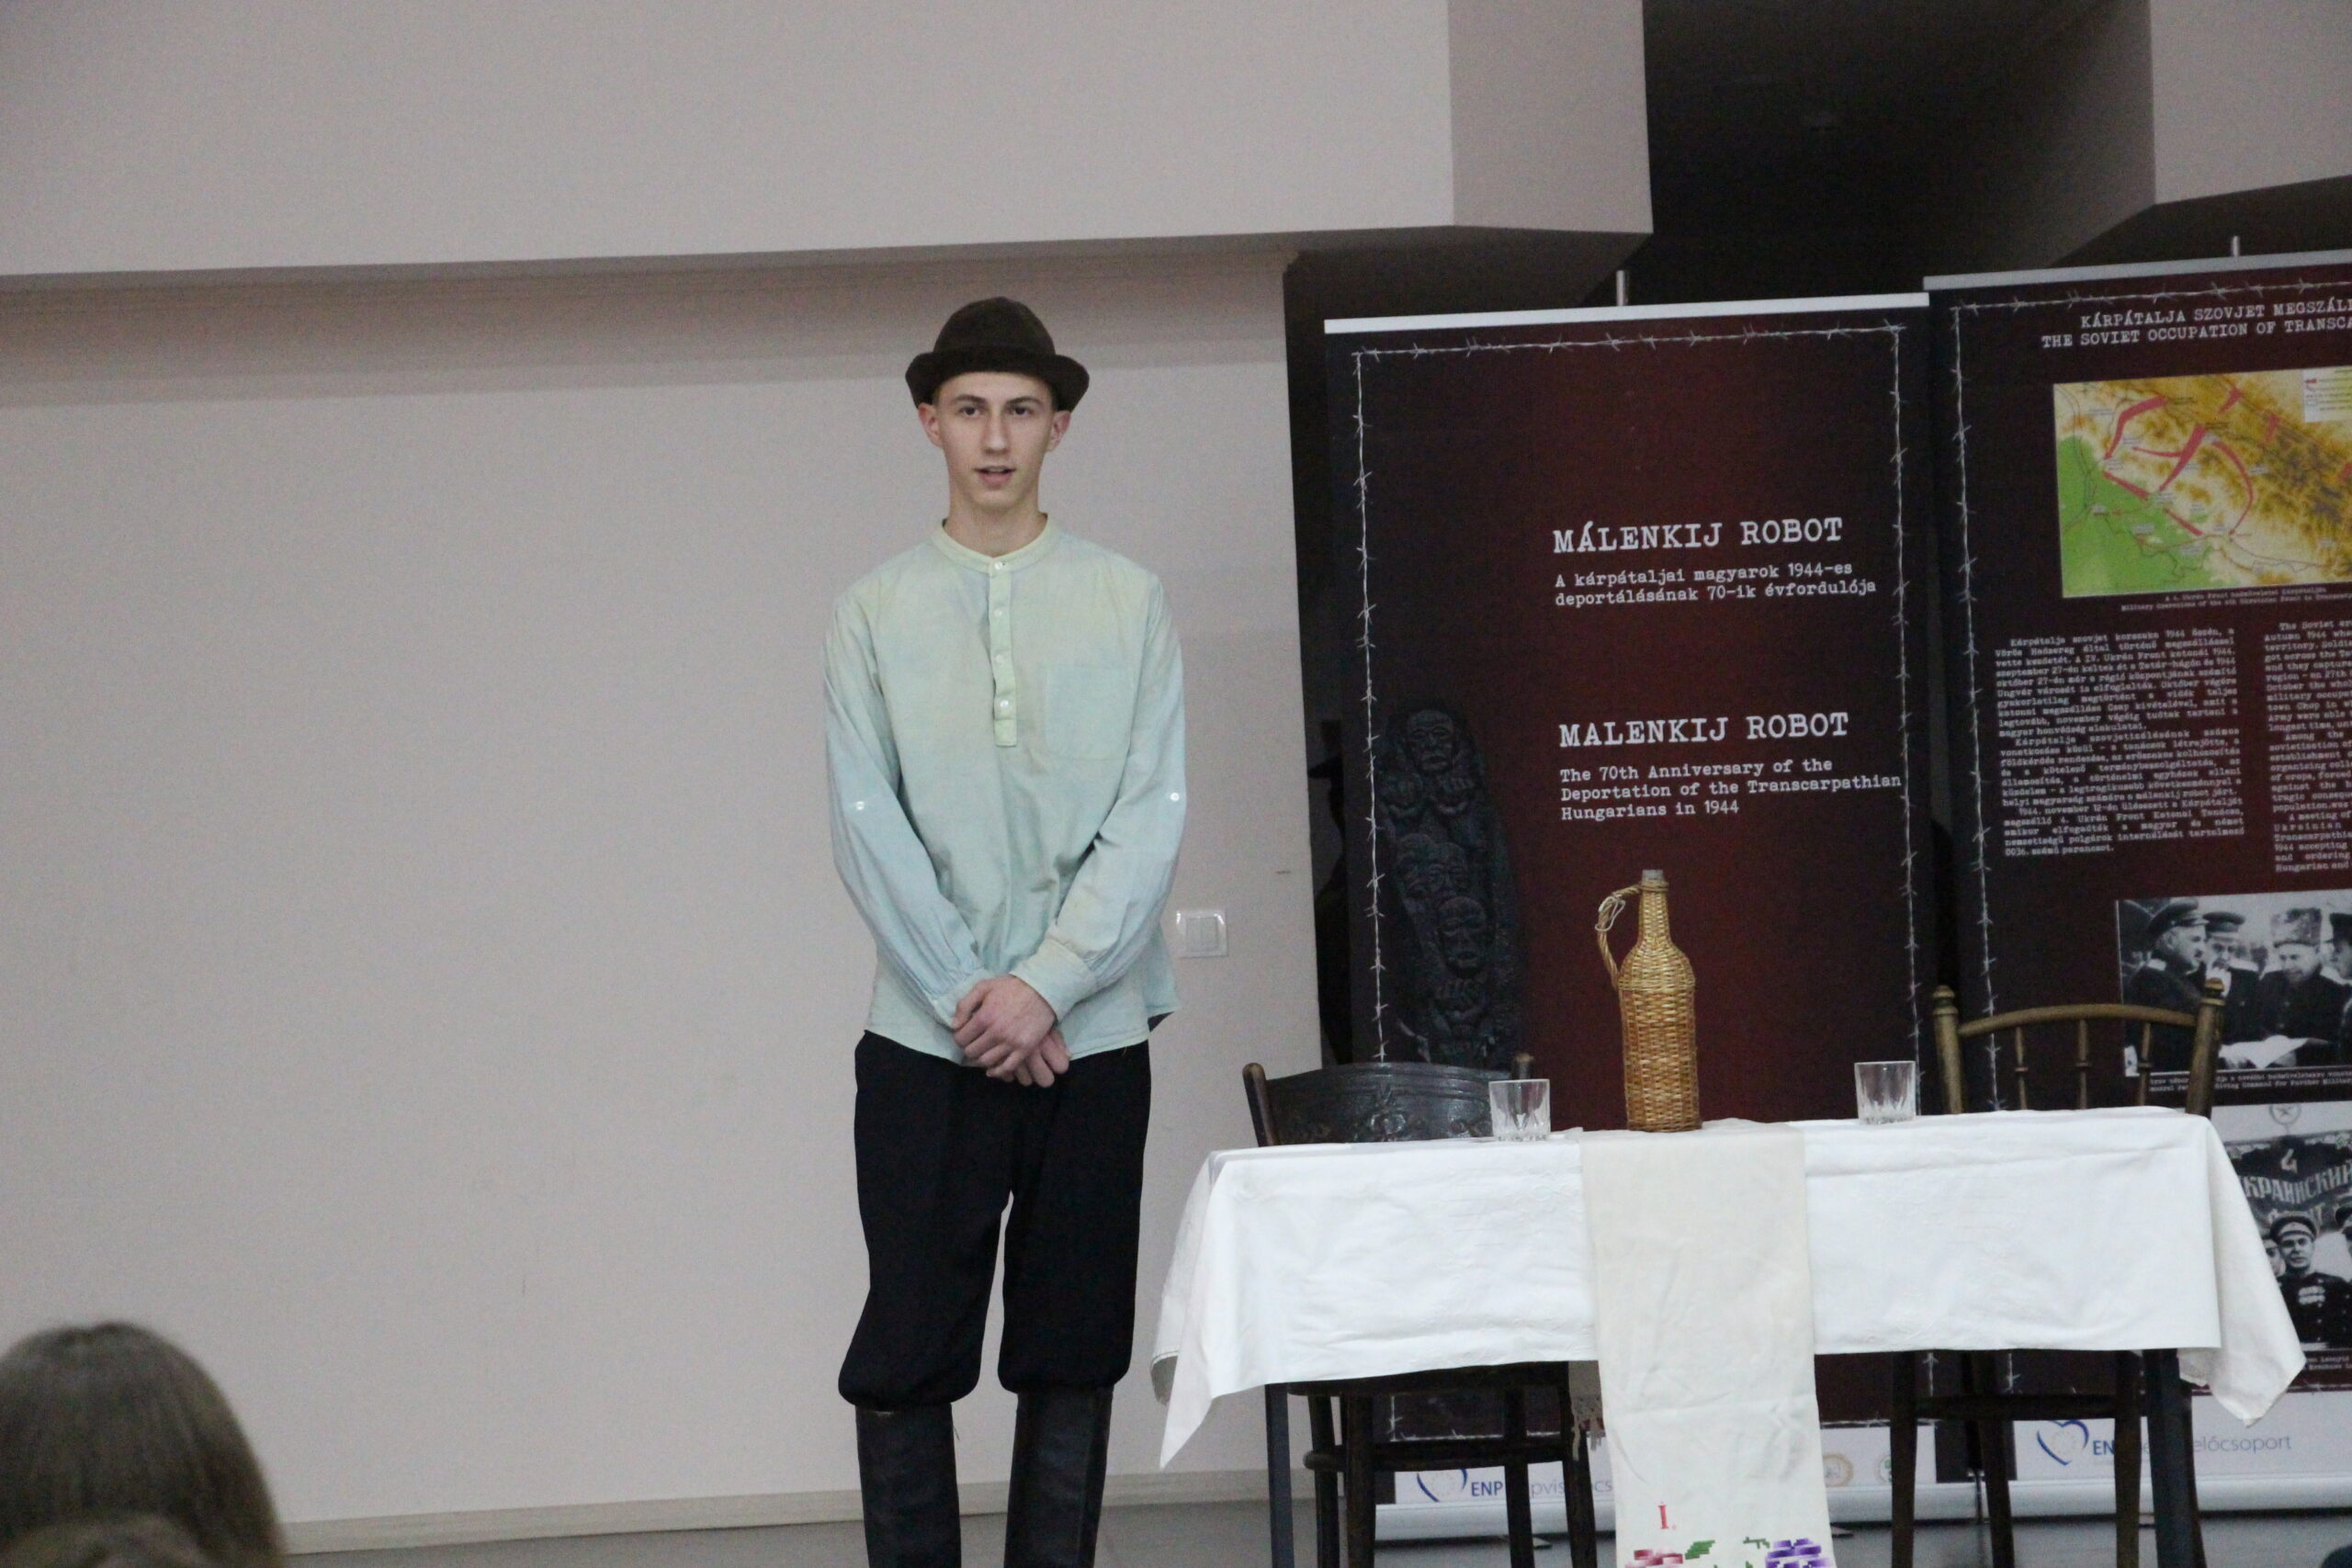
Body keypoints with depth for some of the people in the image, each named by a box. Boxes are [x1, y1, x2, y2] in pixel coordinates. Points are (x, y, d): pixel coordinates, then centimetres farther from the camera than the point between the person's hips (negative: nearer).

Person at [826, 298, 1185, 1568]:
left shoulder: (1128, 604, 5)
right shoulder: (877, 614, 5)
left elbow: (1152, 817, -2)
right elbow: (867, 826, -1)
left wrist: (1047, 984, -11)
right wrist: (967, 995, -9)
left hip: (1092, 1033, 1)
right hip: (926, 1038, -1)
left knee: (1075, 1353, 5)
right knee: (907, 1355, -1)